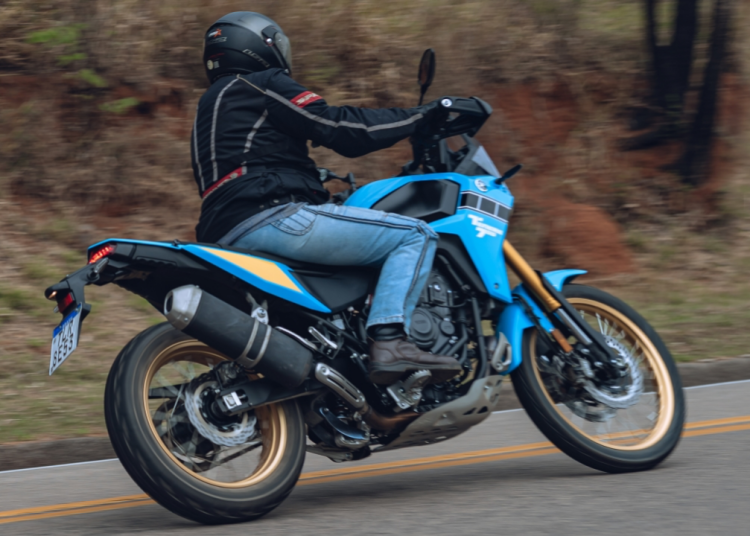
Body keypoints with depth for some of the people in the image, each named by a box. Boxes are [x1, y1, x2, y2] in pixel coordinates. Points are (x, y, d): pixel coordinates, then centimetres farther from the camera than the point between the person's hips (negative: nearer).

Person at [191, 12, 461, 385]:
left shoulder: (213, 103, 30)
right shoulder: (263, 85, 2)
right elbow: (337, 127, -7)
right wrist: (421, 116, -1)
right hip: (268, 217, -10)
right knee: (415, 236, -11)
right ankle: (389, 340, -28)